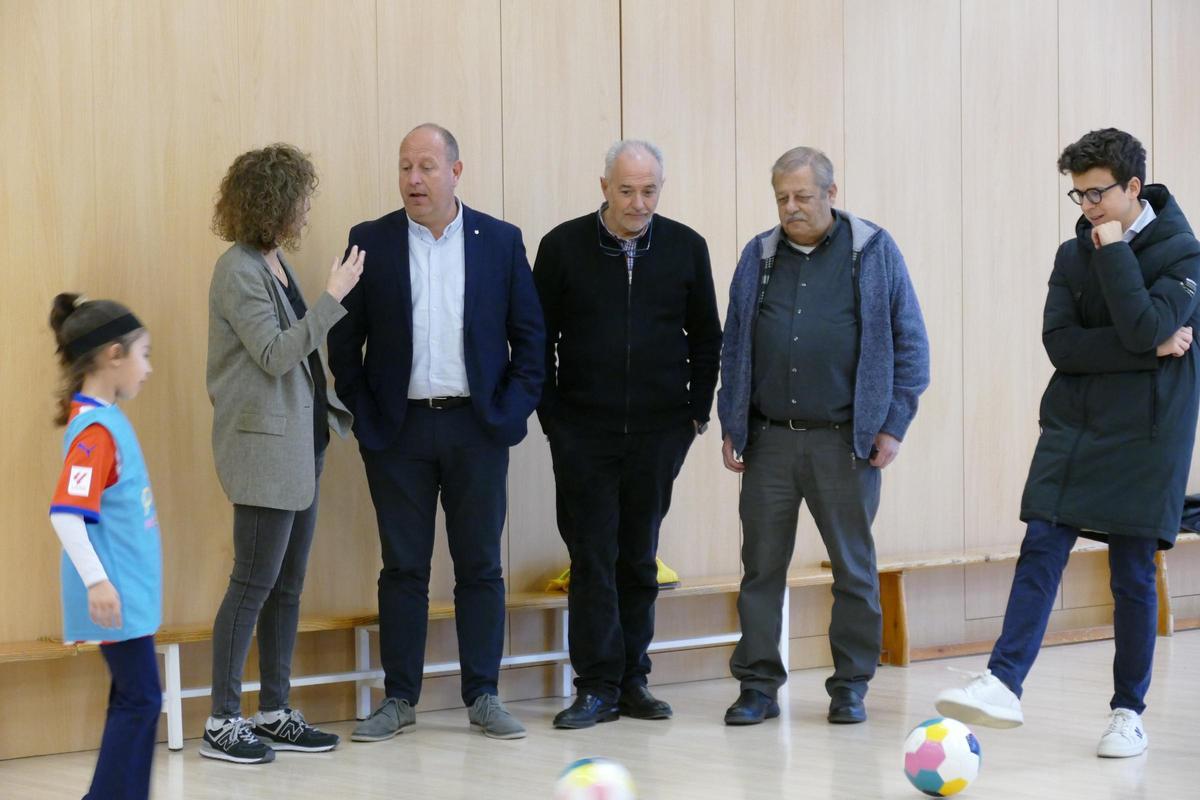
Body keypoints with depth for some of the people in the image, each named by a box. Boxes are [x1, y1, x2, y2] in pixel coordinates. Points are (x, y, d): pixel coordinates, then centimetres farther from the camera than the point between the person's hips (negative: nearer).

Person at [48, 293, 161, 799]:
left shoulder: (105, 418, 10)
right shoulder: (96, 429, -18)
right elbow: (65, 513, -26)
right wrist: (96, 580, -28)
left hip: (128, 589, 9)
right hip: (116, 594, -9)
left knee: (134, 700, 14)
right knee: (139, 700, -4)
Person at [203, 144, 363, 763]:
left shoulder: (273, 264, 12)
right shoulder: (238, 270, -13)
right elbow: (274, 353, -20)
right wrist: (332, 298, -20)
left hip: (298, 445, 9)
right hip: (263, 446, -9)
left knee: (287, 585, 11)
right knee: (255, 584, -6)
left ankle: (273, 713, 17)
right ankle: (222, 722, 0)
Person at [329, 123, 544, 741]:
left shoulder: (500, 241, 4)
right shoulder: (370, 242, 3)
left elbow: (529, 332, 6)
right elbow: (343, 336, 4)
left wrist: (515, 407, -3)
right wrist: (363, 411, -4)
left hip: (478, 428, 0)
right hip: (398, 430, 0)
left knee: (480, 566, 5)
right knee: (403, 568, 4)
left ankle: (483, 696, 12)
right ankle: (398, 698, 11)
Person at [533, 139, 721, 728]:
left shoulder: (685, 247, 4)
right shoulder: (563, 247, -1)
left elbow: (706, 337, 12)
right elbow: (538, 338, 3)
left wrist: (697, 410, 6)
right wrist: (551, 416, -1)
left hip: (658, 432, 2)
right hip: (584, 433, -2)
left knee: (639, 558, 8)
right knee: (592, 557, -2)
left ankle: (632, 679, 15)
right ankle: (597, 686, 2)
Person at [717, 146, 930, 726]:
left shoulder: (874, 253, 1)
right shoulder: (758, 257, 10)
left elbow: (909, 344, 2)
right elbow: (734, 348, 14)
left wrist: (893, 425, -4)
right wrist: (732, 428, 8)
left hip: (845, 440, -2)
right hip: (769, 440, 3)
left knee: (854, 569, 4)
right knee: (761, 565, 3)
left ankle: (850, 687, 15)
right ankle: (758, 686, 11)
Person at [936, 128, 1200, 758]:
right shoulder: (1073, 253, 9)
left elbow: (1145, 328, -20)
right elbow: (1059, 344, -4)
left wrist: (1114, 250, -16)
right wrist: (1148, 350, -14)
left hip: (1143, 441, -3)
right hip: (1070, 431, 3)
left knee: (1133, 577, 2)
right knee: (1040, 553, -9)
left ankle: (1128, 712, 12)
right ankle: (1004, 684, -15)